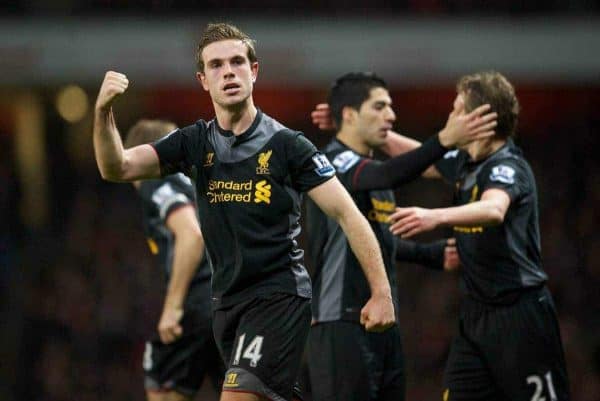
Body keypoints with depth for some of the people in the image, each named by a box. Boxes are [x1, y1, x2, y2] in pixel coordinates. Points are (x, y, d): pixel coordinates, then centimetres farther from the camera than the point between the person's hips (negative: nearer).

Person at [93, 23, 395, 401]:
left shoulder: (287, 144, -8)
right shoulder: (195, 143, 6)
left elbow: (346, 214, -8)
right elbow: (117, 168, 0)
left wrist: (381, 292, -14)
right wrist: (103, 111, -18)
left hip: (280, 296, -6)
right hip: (228, 300, 6)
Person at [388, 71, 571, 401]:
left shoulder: (507, 166, -16)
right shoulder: (465, 162, 9)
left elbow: (494, 210, -37)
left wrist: (436, 217, -54)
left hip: (519, 312, -8)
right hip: (476, 312, 8)